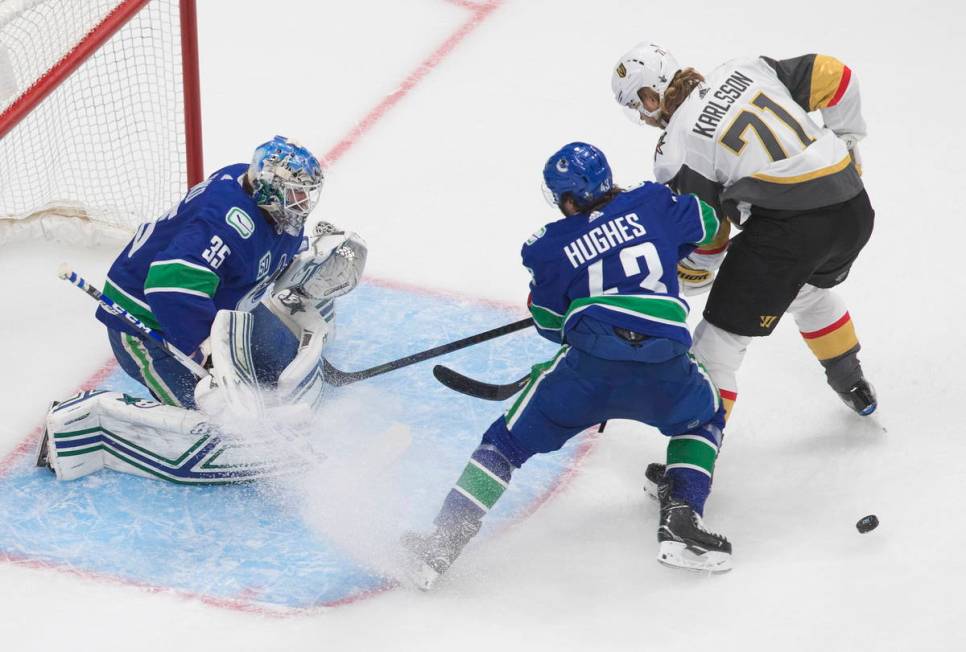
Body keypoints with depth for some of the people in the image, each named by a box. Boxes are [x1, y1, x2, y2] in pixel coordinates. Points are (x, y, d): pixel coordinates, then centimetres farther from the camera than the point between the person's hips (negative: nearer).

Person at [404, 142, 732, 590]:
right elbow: (707, 224, 33)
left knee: (509, 440, 13)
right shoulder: (651, 204, 17)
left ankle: (442, 542, 1)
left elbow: (551, 324, 21)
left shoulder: (549, 248, 14)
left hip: (589, 365, -1)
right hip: (664, 365, 1)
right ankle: (680, 521, 13)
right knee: (703, 418, 33)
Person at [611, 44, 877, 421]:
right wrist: (845, 142, 26)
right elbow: (833, 75, 14)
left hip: (786, 226, -8)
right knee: (808, 292, 37)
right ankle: (853, 387, 52)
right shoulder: (744, 70, 14)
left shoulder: (676, 148, 0)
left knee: (722, 333, 2)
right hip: (854, 208, 8)